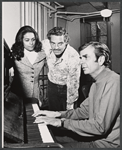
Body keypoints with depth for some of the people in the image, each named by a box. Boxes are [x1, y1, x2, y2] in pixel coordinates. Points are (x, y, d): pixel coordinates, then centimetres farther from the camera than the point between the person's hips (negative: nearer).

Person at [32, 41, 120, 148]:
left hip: (107, 143, -9)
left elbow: (100, 127, -28)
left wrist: (62, 122, -22)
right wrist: (58, 114, 0)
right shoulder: (97, 83, 11)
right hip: (95, 136, 9)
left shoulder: (113, 82, -24)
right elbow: (84, 110, 14)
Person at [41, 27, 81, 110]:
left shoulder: (73, 57, -31)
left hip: (66, 87, -3)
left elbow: (73, 84, -23)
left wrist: (70, 105, -15)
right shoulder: (45, 44, -20)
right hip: (52, 86, 4)